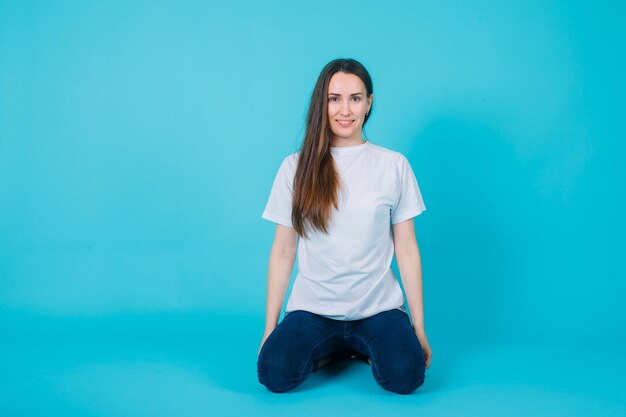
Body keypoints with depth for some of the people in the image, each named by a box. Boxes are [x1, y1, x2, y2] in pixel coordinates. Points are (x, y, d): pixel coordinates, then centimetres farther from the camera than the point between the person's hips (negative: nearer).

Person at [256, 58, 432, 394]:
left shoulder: (394, 165, 2)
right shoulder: (296, 167, 2)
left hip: (378, 307, 0)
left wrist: (419, 326, 3)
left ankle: (364, 348, 9)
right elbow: (282, 252, 4)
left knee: (406, 376, -26)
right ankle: (330, 349, 8)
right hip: (313, 307, 1)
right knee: (274, 374, -25)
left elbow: (406, 250, 4)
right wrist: (270, 328, 2)